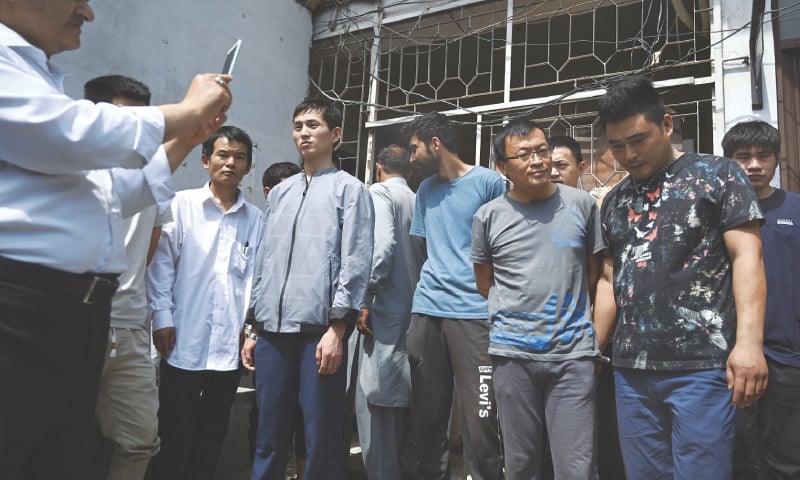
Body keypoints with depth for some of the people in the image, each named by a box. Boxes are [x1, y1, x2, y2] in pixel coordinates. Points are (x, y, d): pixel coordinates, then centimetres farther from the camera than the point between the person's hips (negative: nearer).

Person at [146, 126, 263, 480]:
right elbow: (161, 262, 0)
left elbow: (254, 274, 6)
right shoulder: (182, 205, 3)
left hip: (231, 344, 3)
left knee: (213, 432, 14)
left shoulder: (254, 218, 8)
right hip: (185, 339, -2)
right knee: (174, 432, 6)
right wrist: (162, 317, -7)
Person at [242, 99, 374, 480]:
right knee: (269, 437, 12)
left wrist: (337, 329, -13)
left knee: (322, 440, 2)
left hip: (318, 329, -5)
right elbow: (262, 263, 19)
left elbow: (355, 263, -6)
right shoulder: (278, 193, 19)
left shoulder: (349, 189, 3)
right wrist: (252, 327, 15)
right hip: (272, 330, 5)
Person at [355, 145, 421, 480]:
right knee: (402, 397, 15)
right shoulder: (418, 201, 14)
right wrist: (416, 295, 16)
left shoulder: (379, 192, -3)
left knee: (375, 399, -4)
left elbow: (382, 246, -18)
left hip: (386, 310, -7)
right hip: (414, 310, 7)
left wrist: (365, 300, -14)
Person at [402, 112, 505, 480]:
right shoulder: (425, 190, 17)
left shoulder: (489, 182, -1)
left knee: (479, 419, -4)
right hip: (426, 311, 6)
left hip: (474, 312, -5)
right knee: (426, 415, 12)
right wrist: (425, 289, 12)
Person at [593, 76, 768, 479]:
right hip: (630, 369, 5)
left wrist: (749, 342, -17)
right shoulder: (614, 201, 15)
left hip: (701, 365, -4)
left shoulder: (717, 174, 2)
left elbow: (746, 257, -6)